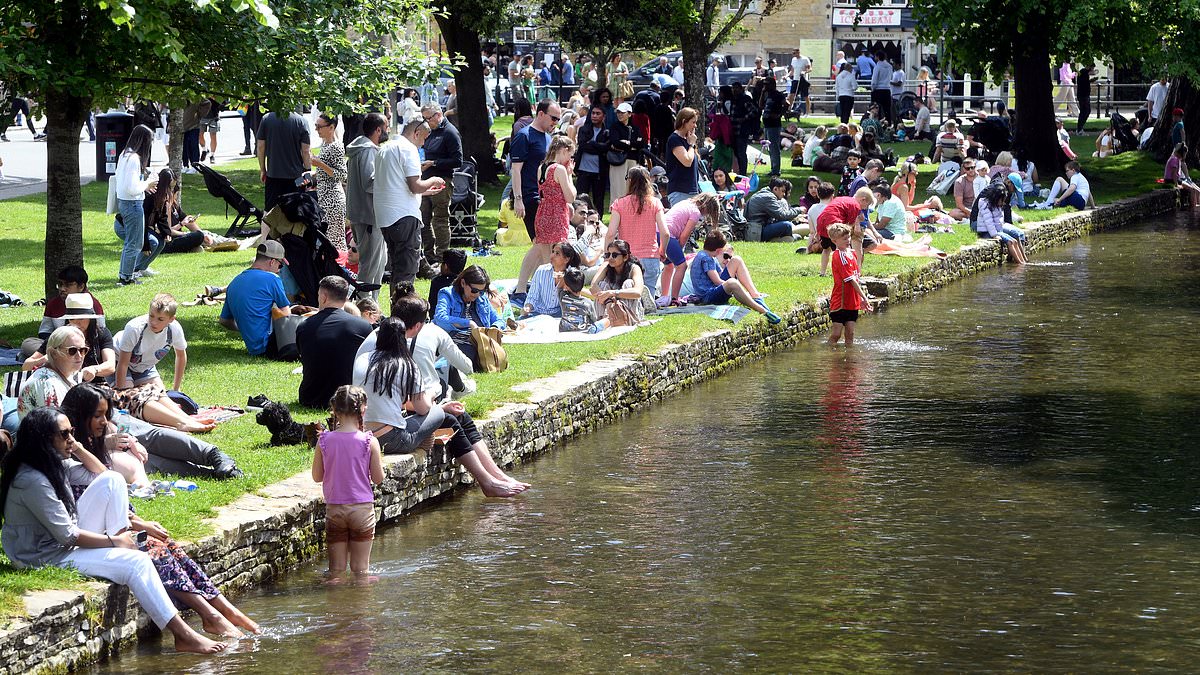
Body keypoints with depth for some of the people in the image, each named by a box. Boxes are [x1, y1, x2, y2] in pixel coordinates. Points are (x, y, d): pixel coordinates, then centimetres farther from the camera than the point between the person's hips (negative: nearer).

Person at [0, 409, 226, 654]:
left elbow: (101, 472, 15)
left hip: (67, 539, 10)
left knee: (112, 480, -1)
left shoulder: (55, 463, 2)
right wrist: (113, 541, -13)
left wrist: (78, 450, -3)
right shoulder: (32, 481, -26)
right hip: (48, 558, -10)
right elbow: (67, 536, -24)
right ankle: (183, 636, -18)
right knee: (137, 562, -19)